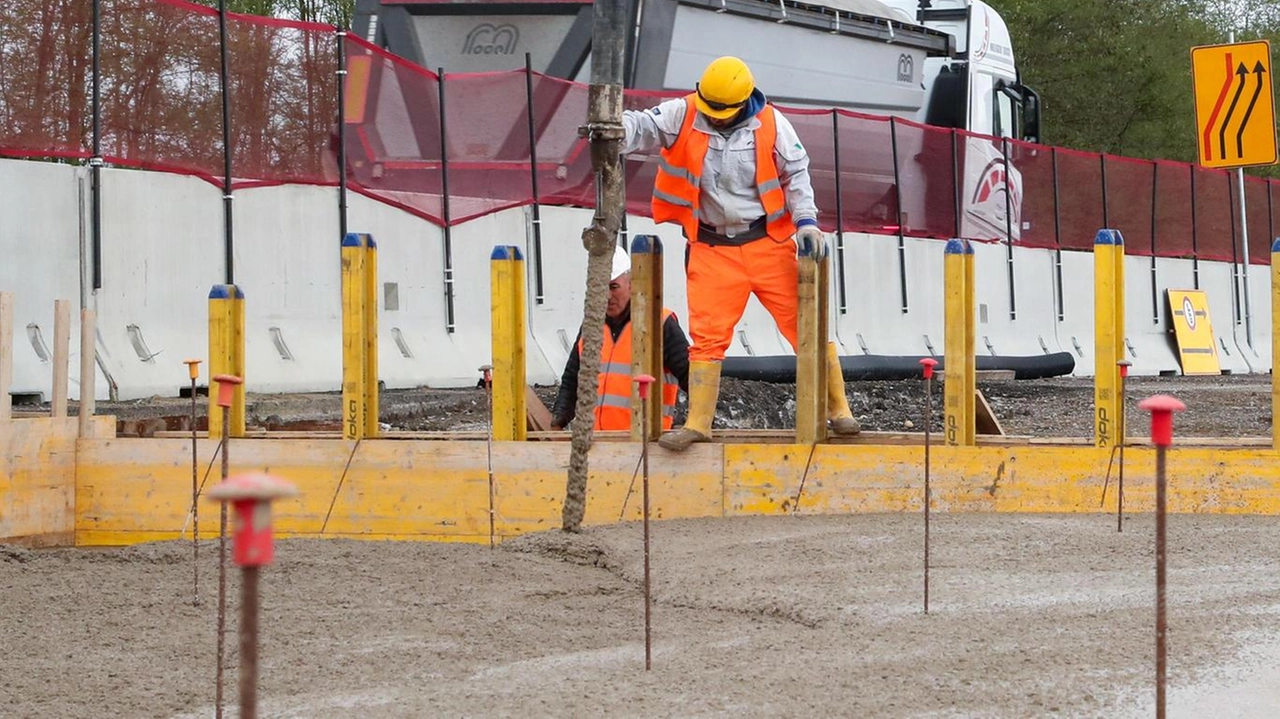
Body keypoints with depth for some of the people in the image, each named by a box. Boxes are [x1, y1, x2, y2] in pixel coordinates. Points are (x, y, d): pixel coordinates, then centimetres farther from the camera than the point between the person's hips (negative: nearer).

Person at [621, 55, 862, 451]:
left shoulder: (770, 124, -3)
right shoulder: (683, 116, -4)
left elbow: (796, 174, 4)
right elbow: (644, 128, -15)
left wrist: (805, 221, -7)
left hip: (768, 245, 0)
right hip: (712, 250, 0)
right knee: (707, 336, -1)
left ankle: (838, 410, 12)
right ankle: (698, 422, 6)